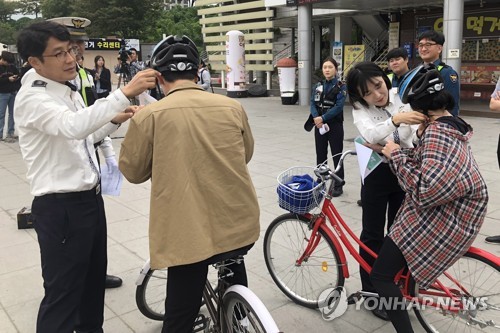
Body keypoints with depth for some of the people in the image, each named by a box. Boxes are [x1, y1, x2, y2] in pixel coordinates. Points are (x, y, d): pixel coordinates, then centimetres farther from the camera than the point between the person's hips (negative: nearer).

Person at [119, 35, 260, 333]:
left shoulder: (150, 115, -9)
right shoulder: (232, 107, 0)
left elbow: (133, 171, 2)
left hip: (188, 232, -4)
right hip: (241, 225, 4)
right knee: (233, 260, 35)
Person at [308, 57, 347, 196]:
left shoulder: (341, 86, -5)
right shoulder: (318, 86, 8)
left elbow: (338, 106, -15)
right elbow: (313, 103, 1)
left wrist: (323, 118, -20)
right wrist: (316, 118, -17)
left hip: (335, 125, -4)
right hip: (319, 125, 4)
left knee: (337, 155, 2)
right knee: (320, 155, 11)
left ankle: (338, 185, 11)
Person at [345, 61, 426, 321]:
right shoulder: (360, 109, -11)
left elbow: (416, 135, -6)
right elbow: (371, 135, -32)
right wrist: (395, 120, -49)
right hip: (377, 173, -2)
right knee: (373, 235, 5)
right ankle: (371, 293, 20)